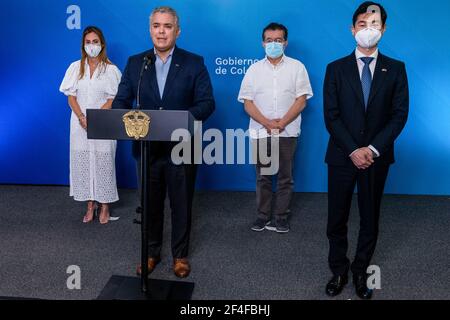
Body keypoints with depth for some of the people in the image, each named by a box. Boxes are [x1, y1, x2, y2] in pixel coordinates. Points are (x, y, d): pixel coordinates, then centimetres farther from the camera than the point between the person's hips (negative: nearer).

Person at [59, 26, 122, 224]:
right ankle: (90, 205, 16)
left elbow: (114, 99, -5)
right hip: (80, 124, 3)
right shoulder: (75, 67, 7)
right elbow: (71, 97, 4)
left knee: (103, 163, 0)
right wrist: (82, 118, -12)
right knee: (82, 162, 4)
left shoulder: (111, 69, -1)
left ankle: (104, 206, 11)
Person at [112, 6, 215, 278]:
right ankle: (152, 252, 34)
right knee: (150, 204, 15)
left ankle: (180, 255, 30)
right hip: (147, 147, 2)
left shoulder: (194, 63, -3)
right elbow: (121, 101, 3)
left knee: (181, 205, 11)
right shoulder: (135, 63, 5)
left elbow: (207, 103, -9)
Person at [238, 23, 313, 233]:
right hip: (260, 132, 1)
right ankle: (263, 216, 19)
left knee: (285, 177, 5)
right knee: (263, 176, 8)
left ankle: (281, 217, 15)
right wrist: (267, 123, -12)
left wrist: (282, 123, -13)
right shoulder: (254, 69, 9)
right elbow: (247, 103, 2)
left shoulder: (296, 67, 4)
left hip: (288, 132, -1)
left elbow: (301, 100, -2)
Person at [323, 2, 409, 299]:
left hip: (377, 157, 1)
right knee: (337, 218, 7)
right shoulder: (336, 69, 1)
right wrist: (353, 150, -13)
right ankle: (339, 270, 24)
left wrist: (373, 149, -13)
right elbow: (331, 116, -4)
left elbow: (400, 115, -2)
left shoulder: (395, 69, 3)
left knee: (370, 218, 11)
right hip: (343, 156, 0)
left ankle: (361, 271, 27)